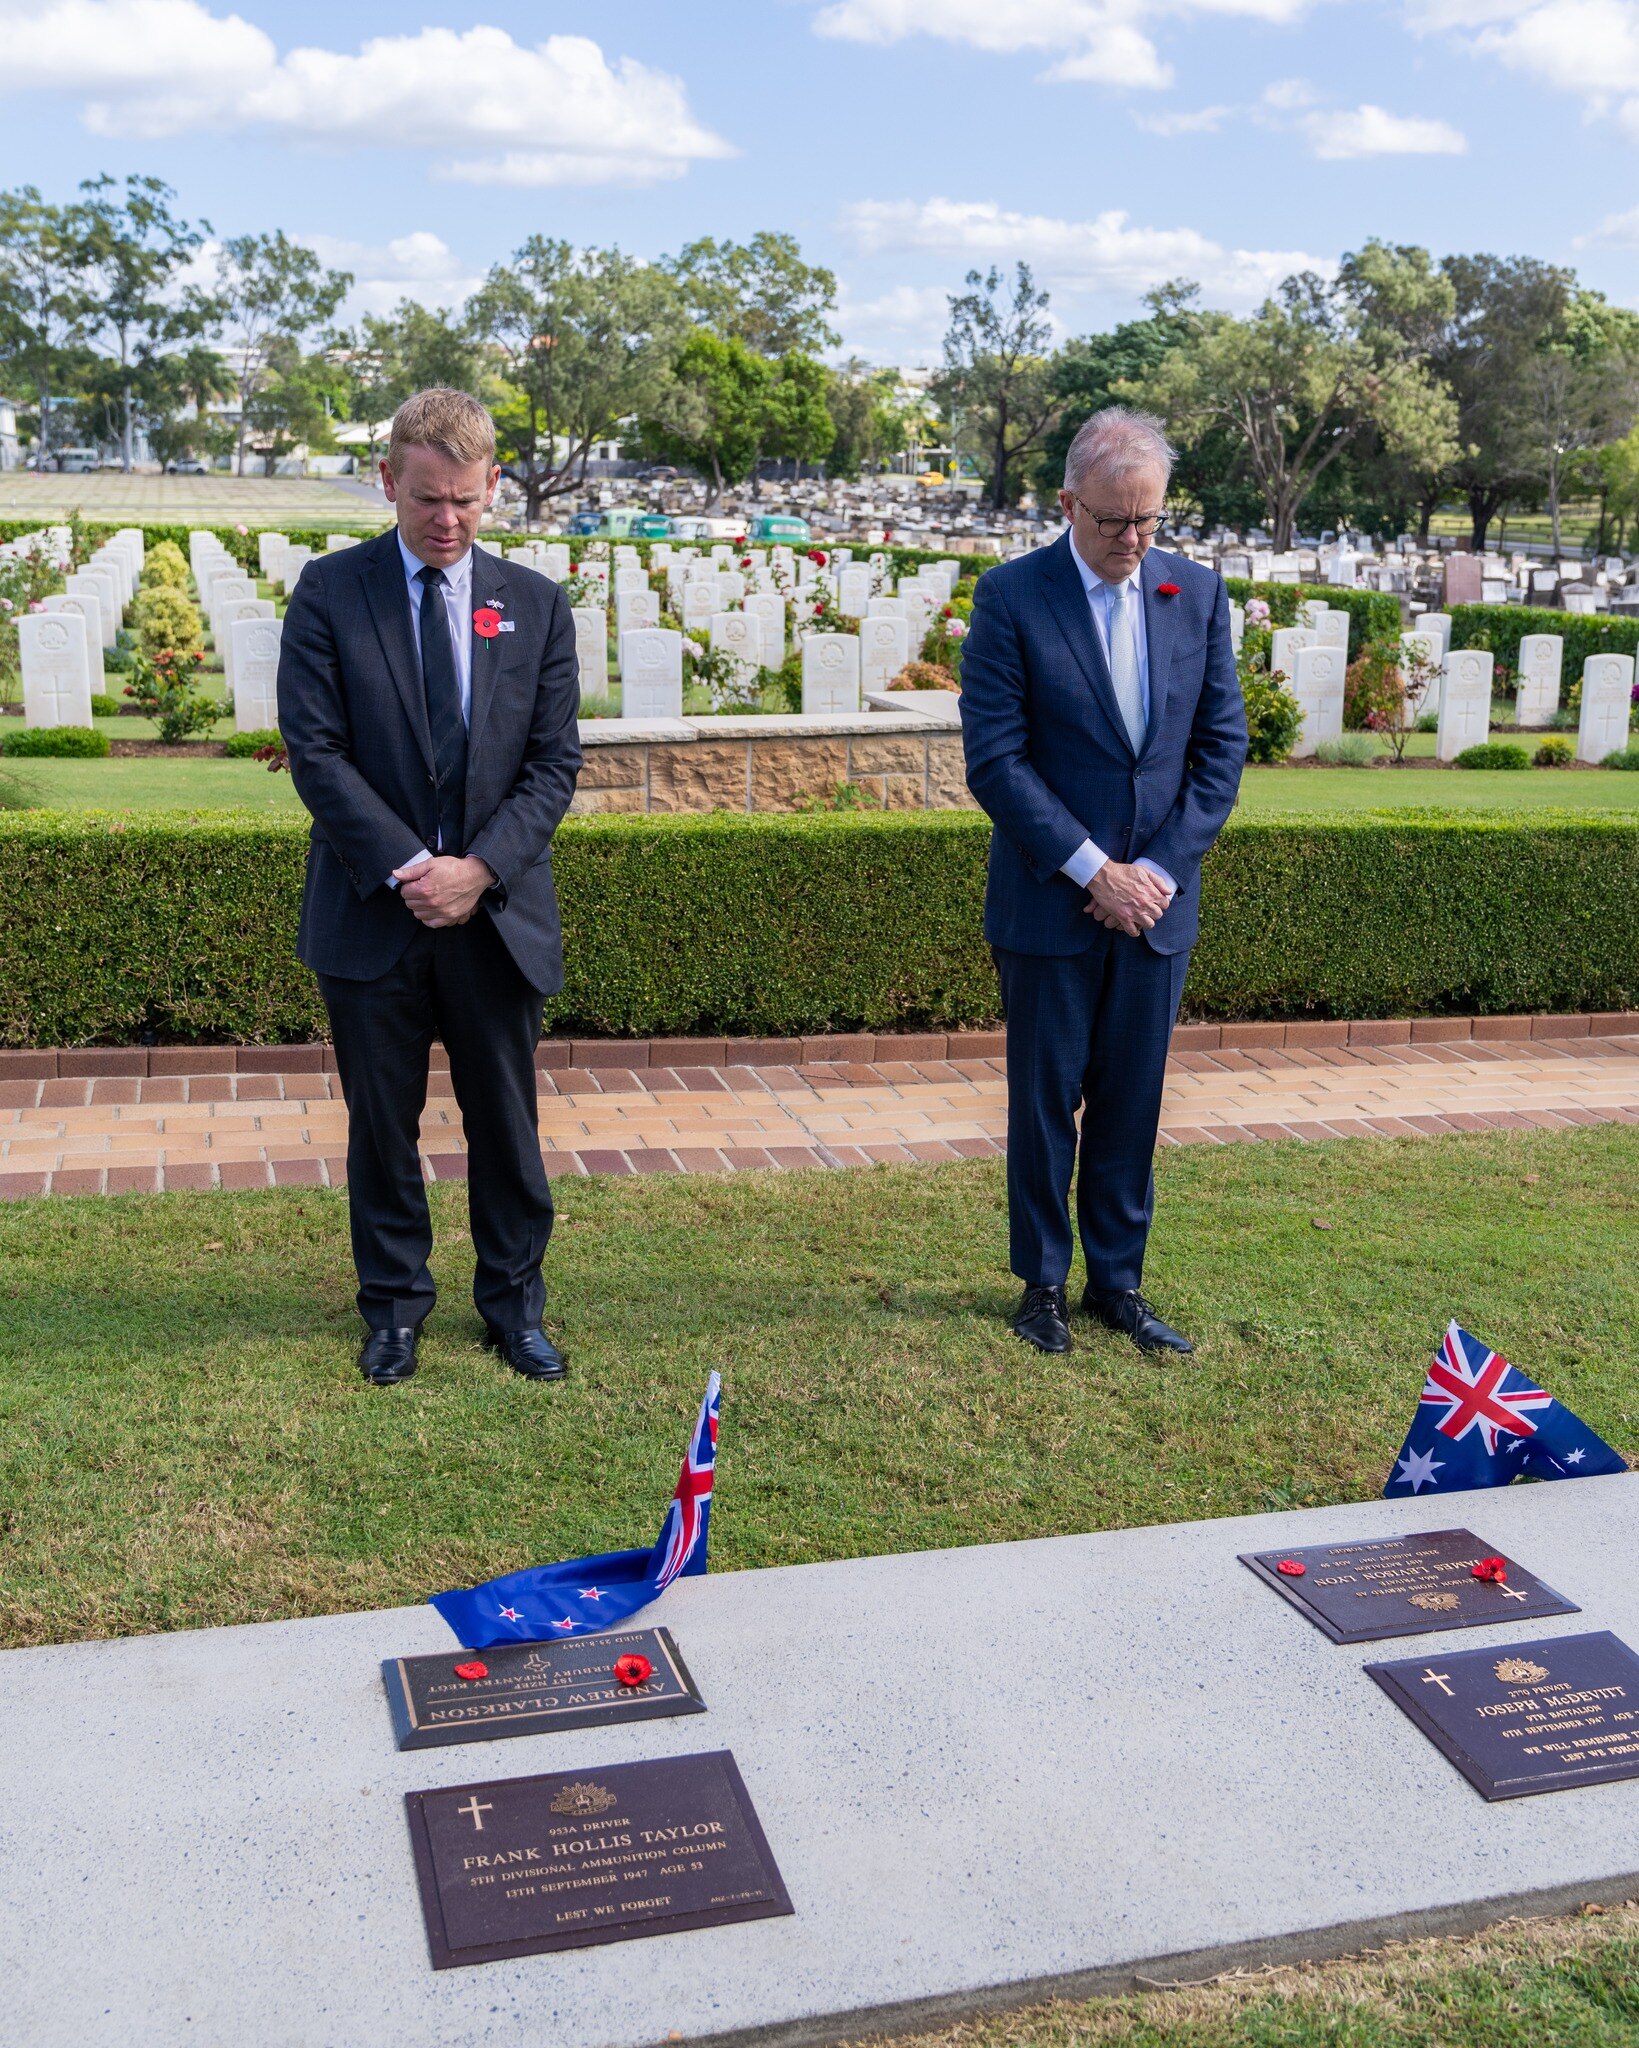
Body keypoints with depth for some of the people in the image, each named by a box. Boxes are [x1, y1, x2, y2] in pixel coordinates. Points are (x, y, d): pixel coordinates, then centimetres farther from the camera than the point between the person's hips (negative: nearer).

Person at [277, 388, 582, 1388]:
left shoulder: (536, 604, 6)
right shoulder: (330, 591, 0)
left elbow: (555, 761, 1)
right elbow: (315, 749, -7)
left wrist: (478, 867, -12)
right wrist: (404, 866, -15)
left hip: (499, 911, 1)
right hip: (372, 911, -1)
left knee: (507, 1122, 10)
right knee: (382, 1124, 9)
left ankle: (514, 1303, 25)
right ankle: (394, 1304, 26)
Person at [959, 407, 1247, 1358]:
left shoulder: (1199, 592, 4)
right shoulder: (1012, 596, -7)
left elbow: (1222, 743, 4)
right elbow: (995, 755, -11)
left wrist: (1161, 868, -6)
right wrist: (1093, 868, -14)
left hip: (1157, 898, 3)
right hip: (1050, 903, -3)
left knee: (1133, 1100, 10)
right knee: (1046, 1100, 7)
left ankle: (1118, 1281, 23)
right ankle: (1045, 1282, 22)